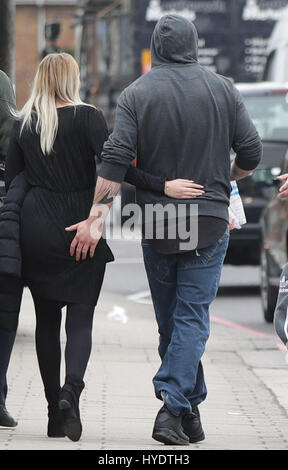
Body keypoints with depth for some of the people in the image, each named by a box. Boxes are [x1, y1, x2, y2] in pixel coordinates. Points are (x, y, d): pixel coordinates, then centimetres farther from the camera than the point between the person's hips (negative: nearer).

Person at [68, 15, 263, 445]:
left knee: (170, 319, 13)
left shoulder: (136, 94, -1)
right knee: (191, 317, -2)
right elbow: (251, 152, 0)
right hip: (208, 220, -1)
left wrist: (97, 217, -13)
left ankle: (189, 410, 19)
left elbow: (115, 159, -12)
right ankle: (173, 407, -16)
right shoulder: (222, 90, 0)